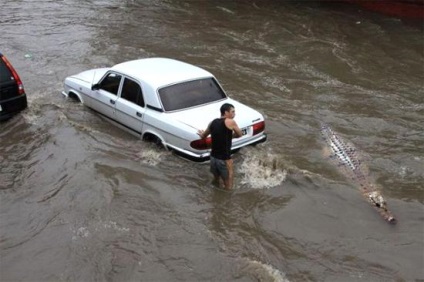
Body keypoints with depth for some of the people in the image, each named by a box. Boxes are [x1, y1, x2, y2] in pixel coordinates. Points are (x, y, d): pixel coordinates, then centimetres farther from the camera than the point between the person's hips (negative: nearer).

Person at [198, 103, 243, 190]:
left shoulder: (213, 122, 6)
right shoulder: (230, 122, -12)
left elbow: (203, 136, 22)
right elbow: (239, 134, 5)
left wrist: (202, 134, 46)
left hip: (213, 157, 7)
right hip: (224, 159, -7)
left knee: (216, 179, 27)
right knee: (228, 187, 6)